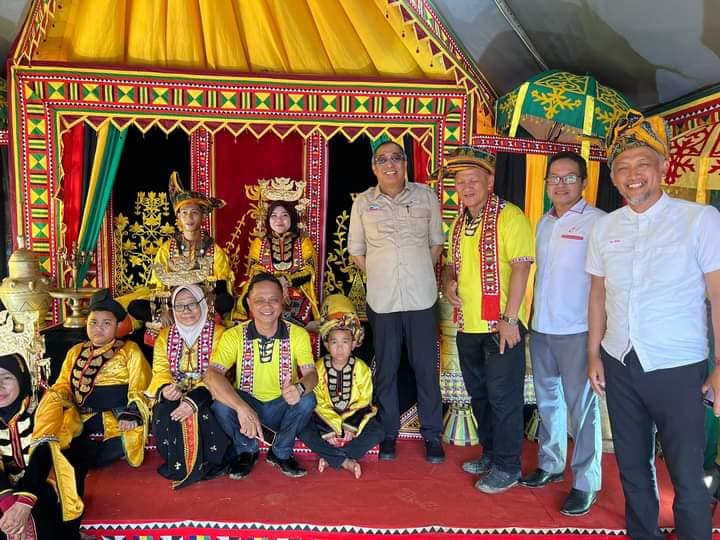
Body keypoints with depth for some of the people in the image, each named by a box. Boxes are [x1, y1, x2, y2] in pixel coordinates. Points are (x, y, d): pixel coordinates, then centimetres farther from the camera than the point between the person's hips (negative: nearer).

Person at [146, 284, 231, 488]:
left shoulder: (217, 333, 0)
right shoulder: (165, 336, 14)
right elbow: (160, 370, 3)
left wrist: (196, 399, -28)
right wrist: (165, 388, -22)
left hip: (205, 395, -3)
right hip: (174, 395, 3)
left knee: (202, 416, -34)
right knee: (163, 415, -29)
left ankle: (208, 465, -8)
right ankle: (178, 467, -9)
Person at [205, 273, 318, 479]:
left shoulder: (298, 334, -10)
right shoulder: (234, 336, -12)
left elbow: (311, 373, -18)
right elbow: (211, 374, -25)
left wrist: (300, 388, -44)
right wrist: (241, 407, -41)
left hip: (282, 406, 0)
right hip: (246, 403, 0)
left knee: (307, 400, -29)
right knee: (220, 401, -30)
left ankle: (281, 453, 0)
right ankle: (246, 451, 2)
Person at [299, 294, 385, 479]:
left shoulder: (361, 368, -5)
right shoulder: (319, 368, -6)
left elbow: (364, 402, -7)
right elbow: (319, 403, -9)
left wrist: (351, 427, -19)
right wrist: (332, 428, -21)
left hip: (354, 417, 0)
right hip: (326, 417, 0)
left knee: (377, 432, -25)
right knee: (303, 430, -26)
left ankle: (330, 458, -20)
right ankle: (346, 461, -22)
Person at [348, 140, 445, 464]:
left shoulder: (425, 196, 3)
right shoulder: (363, 203, 3)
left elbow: (436, 242, 10)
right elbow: (356, 250, 10)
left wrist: (422, 275, 6)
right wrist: (377, 278, 3)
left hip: (422, 297, 0)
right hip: (381, 299, 0)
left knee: (426, 367, 6)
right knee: (385, 368, 10)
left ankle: (432, 434, 21)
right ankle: (388, 432, 25)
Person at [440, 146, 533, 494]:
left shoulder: (509, 216, -12)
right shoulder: (459, 223, 12)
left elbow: (521, 267, -17)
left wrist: (510, 318, -21)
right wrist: (448, 282, 0)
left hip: (501, 326, -8)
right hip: (468, 325, 8)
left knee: (503, 398, 3)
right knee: (478, 394, 18)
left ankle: (507, 467, 18)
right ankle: (490, 453, 35)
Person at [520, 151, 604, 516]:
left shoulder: (598, 222, -9)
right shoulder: (544, 223, 11)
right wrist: (535, 315, 13)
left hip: (578, 331, -7)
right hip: (541, 328, 7)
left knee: (582, 407, 2)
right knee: (547, 400, 17)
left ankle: (585, 482, 17)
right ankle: (550, 464, 33)